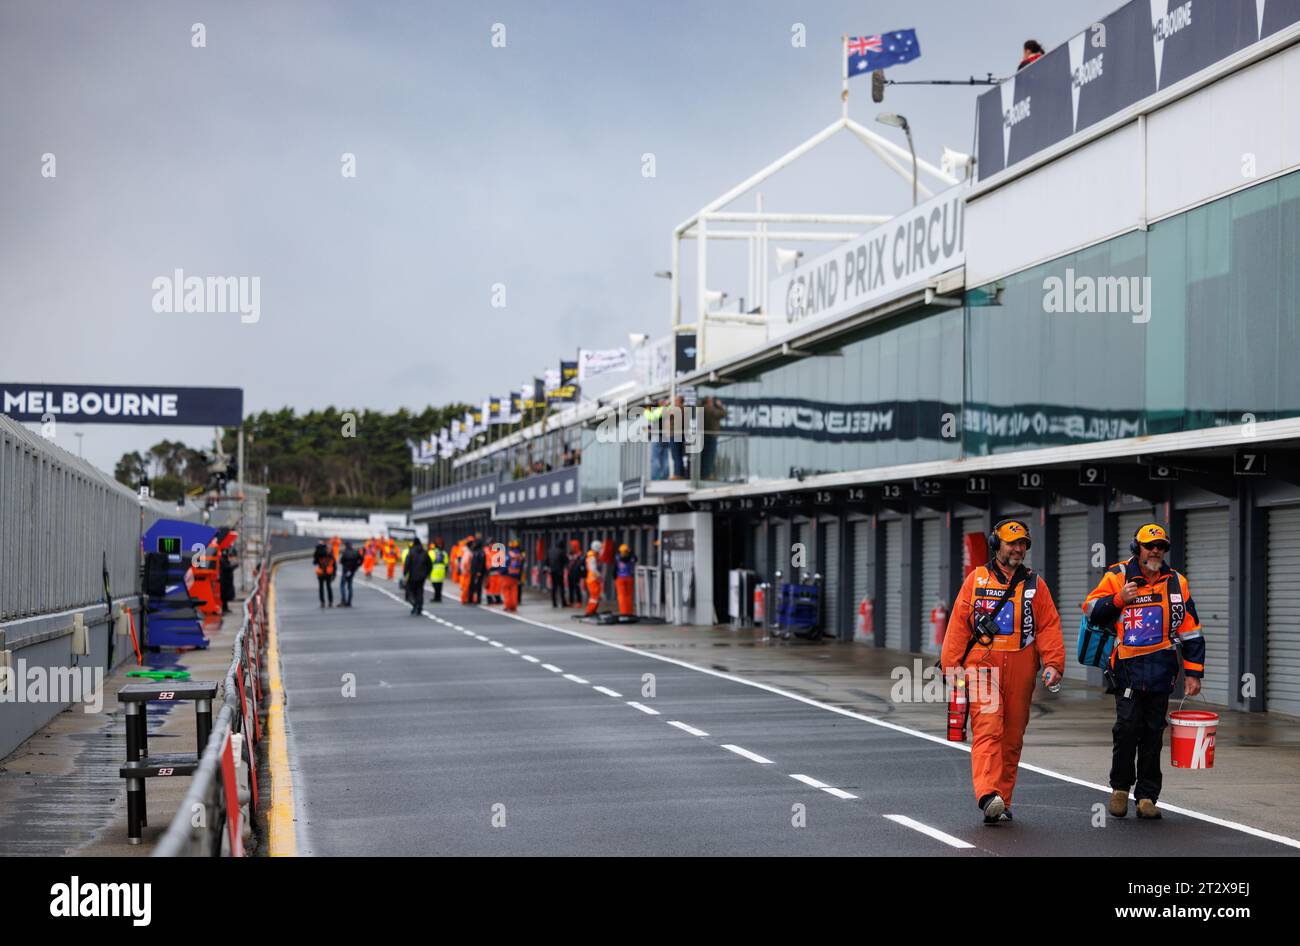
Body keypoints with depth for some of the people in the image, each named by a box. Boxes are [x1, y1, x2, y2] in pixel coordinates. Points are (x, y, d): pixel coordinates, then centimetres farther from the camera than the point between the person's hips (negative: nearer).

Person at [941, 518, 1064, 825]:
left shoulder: (1035, 583, 11)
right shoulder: (977, 579, 7)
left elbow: (1049, 626, 6)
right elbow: (958, 624, 5)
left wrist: (1053, 662, -7)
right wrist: (951, 664, -2)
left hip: (1021, 668, 3)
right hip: (982, 664, -3)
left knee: (1012, 736, 6)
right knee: (987, 729, -15)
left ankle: (1002, 800, 14)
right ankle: (988, 796, -27)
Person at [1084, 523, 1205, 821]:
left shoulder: (1176, 583, 11)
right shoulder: (1117, 577, 3)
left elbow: (1191, 631, 14)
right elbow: (1090, 610, 6)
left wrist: (1193, 672, 10)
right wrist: (1119, 599, -10)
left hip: (1160, 671, 2)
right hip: (1127, 667, -2)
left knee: (1153, 734, 4)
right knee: (1128, 726, -12)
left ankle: (1147, 796, 11)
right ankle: (1120, 788, 7)